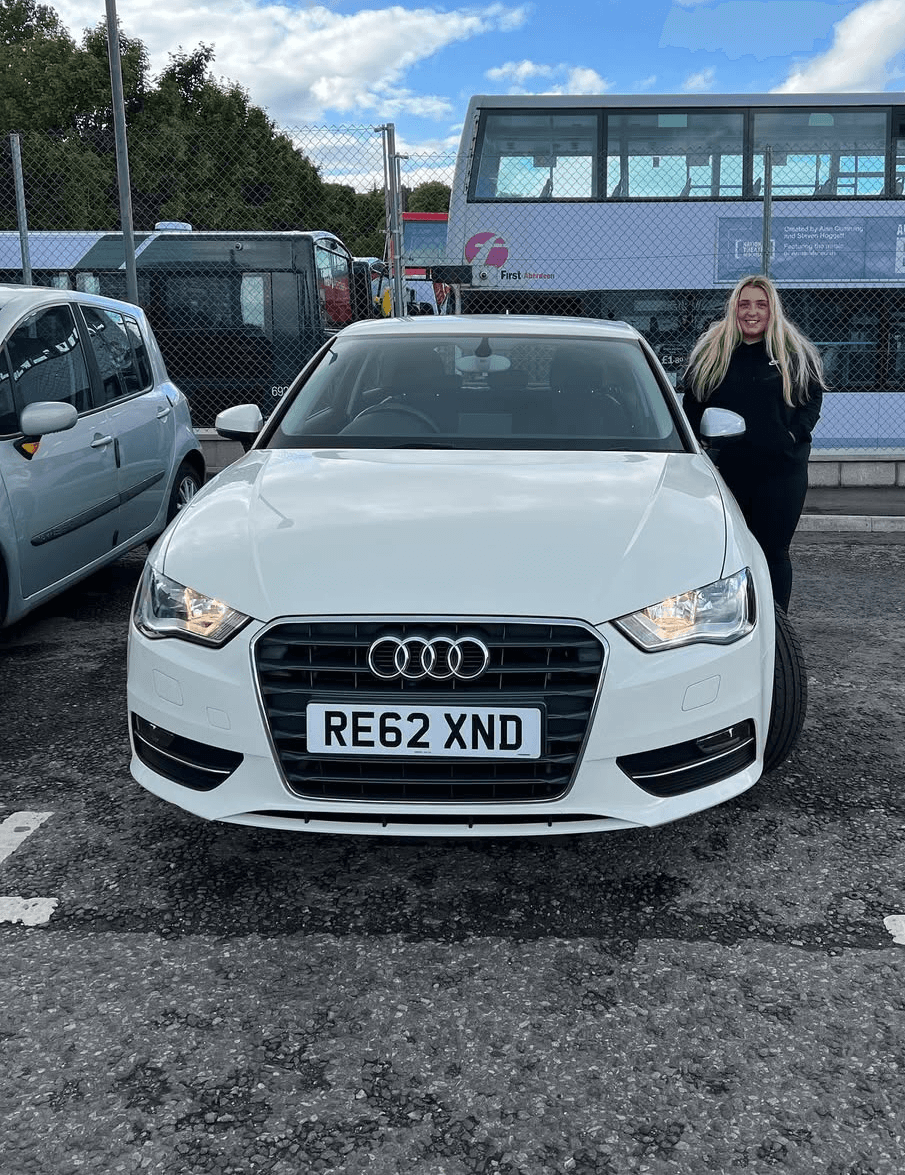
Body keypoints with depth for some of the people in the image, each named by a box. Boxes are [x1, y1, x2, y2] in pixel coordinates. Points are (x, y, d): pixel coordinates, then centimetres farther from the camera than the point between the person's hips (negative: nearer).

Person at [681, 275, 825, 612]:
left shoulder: (796, 353, 5)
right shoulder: (710, 351, 7)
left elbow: (813, 399, 8)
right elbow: (691, 404, 10)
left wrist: (793, 435, -7)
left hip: (781, 471, -1)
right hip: (725, 469, 1)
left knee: (773, 552, 4)